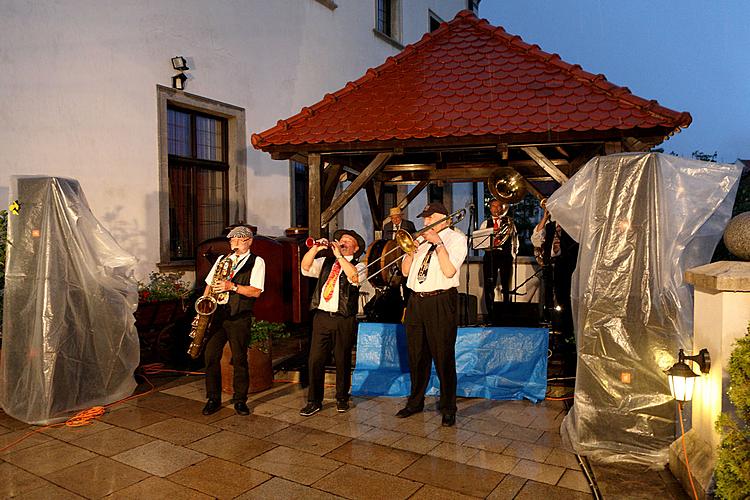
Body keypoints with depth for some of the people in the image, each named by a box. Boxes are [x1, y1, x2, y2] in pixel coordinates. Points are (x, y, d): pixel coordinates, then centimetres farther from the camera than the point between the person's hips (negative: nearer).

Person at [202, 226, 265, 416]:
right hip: (218, 313, 4)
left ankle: (240, 400, 15)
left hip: (240, 317, -4)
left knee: (239, 359, 1)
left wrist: (232, 286, -19)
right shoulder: (222, 259, 17)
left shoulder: (256, 262, 1)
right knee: (211, 355, 1)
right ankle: (213, 399, 14)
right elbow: (209, 284, 17)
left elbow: (256, 291, -10)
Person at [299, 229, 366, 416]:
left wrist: (339, 255, -17)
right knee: (315, 360, 0)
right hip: (321, 317, 3)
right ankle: (314, 401, 11)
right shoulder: (325, 262, 16)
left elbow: (353, 276, -19)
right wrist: (316, 248, -12)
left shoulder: (359, 266, 4)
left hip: (344, 320, -3)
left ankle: (342, 399, 23)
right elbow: (305, 267, 1)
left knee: (342, 361, 6)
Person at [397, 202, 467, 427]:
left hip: (441, 302, -6)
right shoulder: (422, 240, 19)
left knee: (443, 356, -1)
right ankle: (415, 402, 27)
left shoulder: (456, 238, -1)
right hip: (416, 301, 7)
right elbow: (405, 271, 15)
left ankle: (448, 408, 12)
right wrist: (412, 248, 1)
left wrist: (438, 242, -12)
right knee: (416, 355, 13)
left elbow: (449, 271, -15)